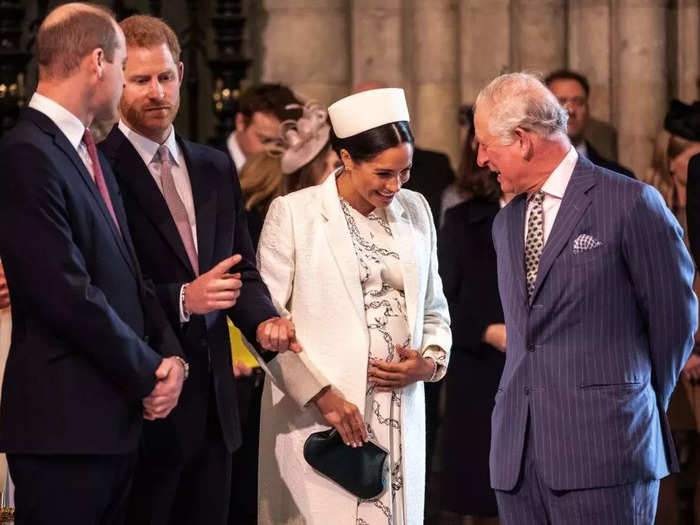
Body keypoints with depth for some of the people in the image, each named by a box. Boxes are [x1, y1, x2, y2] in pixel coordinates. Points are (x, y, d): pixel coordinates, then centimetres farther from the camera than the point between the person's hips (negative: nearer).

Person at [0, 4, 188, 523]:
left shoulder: (93, 158, 18)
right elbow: (68, 295, -19)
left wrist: (172, 354, 1)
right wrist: (149, 374, -9)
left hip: (117, 418, 9)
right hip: (64, 423, -9)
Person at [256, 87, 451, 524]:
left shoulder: (415, 211, 12)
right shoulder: (293, 213, -3)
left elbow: (434, 308, 20)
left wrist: (430, 361, -1)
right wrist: (322, 394, -14)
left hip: (401, 419, 4)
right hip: (316, 418, -4)